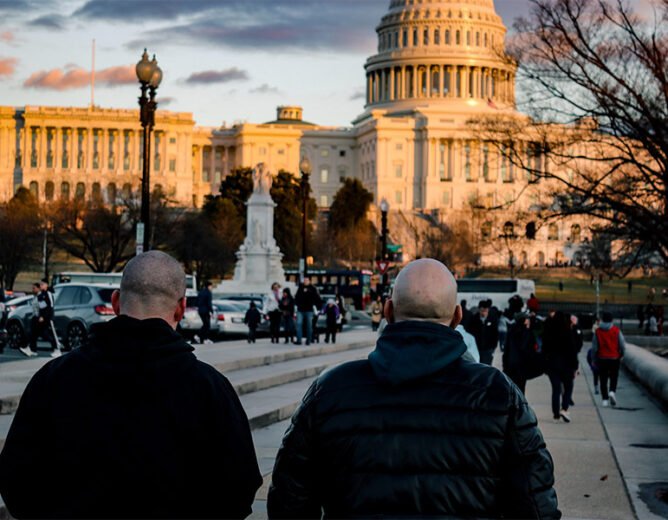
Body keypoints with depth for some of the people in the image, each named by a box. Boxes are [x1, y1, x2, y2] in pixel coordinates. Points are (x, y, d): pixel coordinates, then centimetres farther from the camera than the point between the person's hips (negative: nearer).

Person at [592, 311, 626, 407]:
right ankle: (612, 391, -14)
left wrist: (594, 358, 10)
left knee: (603, 379, 6)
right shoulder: (616, 331, -5)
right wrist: (621, 355, 13)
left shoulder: (598, 331, -3)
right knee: (614, 377, 12)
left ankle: (605, 399, 4)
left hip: (602, 359, 0)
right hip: (614, 358, 0)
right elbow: (622, 345, -3)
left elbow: (594, 347, -1)